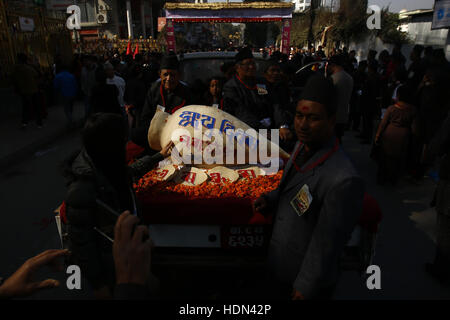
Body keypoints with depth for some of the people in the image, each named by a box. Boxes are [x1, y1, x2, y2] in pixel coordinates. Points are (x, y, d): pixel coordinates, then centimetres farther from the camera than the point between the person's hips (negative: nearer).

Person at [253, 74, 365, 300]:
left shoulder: (343, 180, -33)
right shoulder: (302, 146, -7)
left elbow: (327, 244, -24)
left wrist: (306, 288, -14)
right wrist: (269, 200, -5)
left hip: (305, 282, -7)